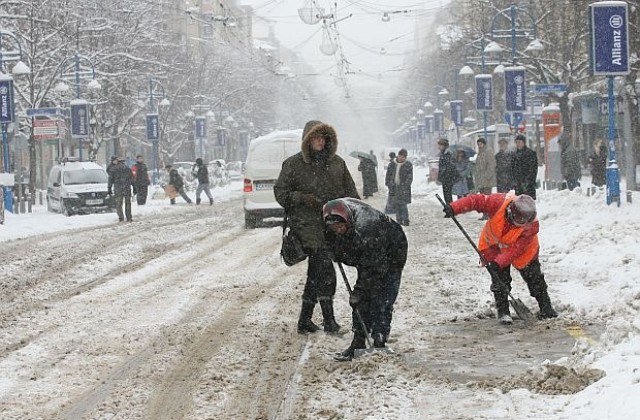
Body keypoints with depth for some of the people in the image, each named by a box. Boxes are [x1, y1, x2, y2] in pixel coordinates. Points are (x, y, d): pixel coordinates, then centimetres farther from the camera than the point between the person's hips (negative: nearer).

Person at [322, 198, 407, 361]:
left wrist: (359, 290, -27)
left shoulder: (366, 227, -41)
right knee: (361, 302, 3)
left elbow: (372, 267, -33)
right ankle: (358, 343, 9)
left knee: (381, 301, -13)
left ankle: (379, 344, -7)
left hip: (390, 257, -7)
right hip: (366, 256, 7)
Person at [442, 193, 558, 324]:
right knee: (500, 279, -7)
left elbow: (516, 250, -34)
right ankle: (503, 312, 5)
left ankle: (546, 308, 26)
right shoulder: (499, 203, -37)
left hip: (523, 249, 0)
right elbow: (476, 201, -30)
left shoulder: (532, 225, -35)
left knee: (534, 278, 8)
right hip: (494, 246, 0)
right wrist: (454, 208, -40)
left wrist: (499, 263, -39)